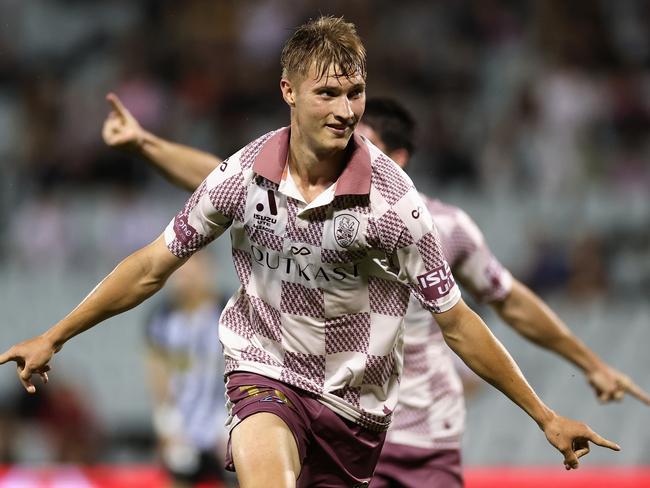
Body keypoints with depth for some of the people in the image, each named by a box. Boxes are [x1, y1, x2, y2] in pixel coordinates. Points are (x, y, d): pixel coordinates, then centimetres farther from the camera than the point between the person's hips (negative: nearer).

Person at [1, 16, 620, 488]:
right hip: (266, 371, -1)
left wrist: (544, 417, -8)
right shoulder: (243, 174, -10)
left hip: (355, 399, 1)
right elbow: (152, 266, 4)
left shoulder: (390, 197, -15)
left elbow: (456, 323, -8)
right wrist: (53, 337, 6)